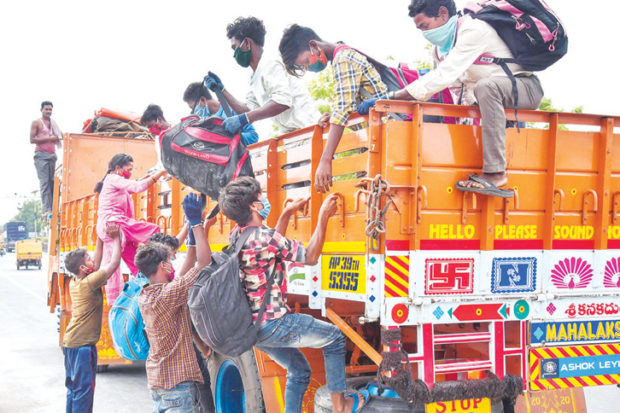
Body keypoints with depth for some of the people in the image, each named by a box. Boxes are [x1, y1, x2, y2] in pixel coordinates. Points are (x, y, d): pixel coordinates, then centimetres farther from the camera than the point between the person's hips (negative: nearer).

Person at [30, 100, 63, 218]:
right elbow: (32, 139, -6)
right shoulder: (36, 123, 3)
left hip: (52, 155, 6)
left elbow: (61, 136, 25)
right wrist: (49, 138, -11)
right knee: (44, 182, -13)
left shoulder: (53, 123, 20)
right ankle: (46, 210, -20)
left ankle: (53, 209, -3)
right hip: (41, 155, -6)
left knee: (52, 182, -1)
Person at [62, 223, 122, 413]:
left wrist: (100, 239, 16)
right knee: (84, 389, -3)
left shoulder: (74, 282, 5)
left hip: (69, 342, 9)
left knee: (73, 387, 16)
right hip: (83, 344, -9)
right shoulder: (89, 283, -18)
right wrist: (116, 237, -9)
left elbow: (97, 262, 17)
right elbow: (114, 263, -17)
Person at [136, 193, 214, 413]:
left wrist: (195, 230, 13)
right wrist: (196, 222, -11)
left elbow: (188, 269, 16)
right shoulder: (169, 293, -18)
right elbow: (204, 262, -17)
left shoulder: (145, 296, 8)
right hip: (178, 380, -9)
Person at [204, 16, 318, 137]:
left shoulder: (271, 64, -9)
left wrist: (243, 119, -27)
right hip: (288, 132, 9)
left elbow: (282, 102, -24)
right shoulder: (255, 77, 20)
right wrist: (221, 89, 16)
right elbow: (248, 110, 17)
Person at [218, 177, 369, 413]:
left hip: (252, 326, 9)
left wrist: (287, 213, 27)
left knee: (299, 371, 22)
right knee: (334, 338, 10)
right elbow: (310, 257, -13)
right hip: (274, 324, -9)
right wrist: (323, 218, -9)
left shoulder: (237, 235, 5)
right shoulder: (264, 236, -22)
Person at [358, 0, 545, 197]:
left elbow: (443, 77, -31)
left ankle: (495, 173, -39)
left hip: (526, 87, -9)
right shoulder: (441, 47, 5)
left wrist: (392, 97, -33)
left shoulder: (473, 30, -23)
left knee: (486, 86, -38)